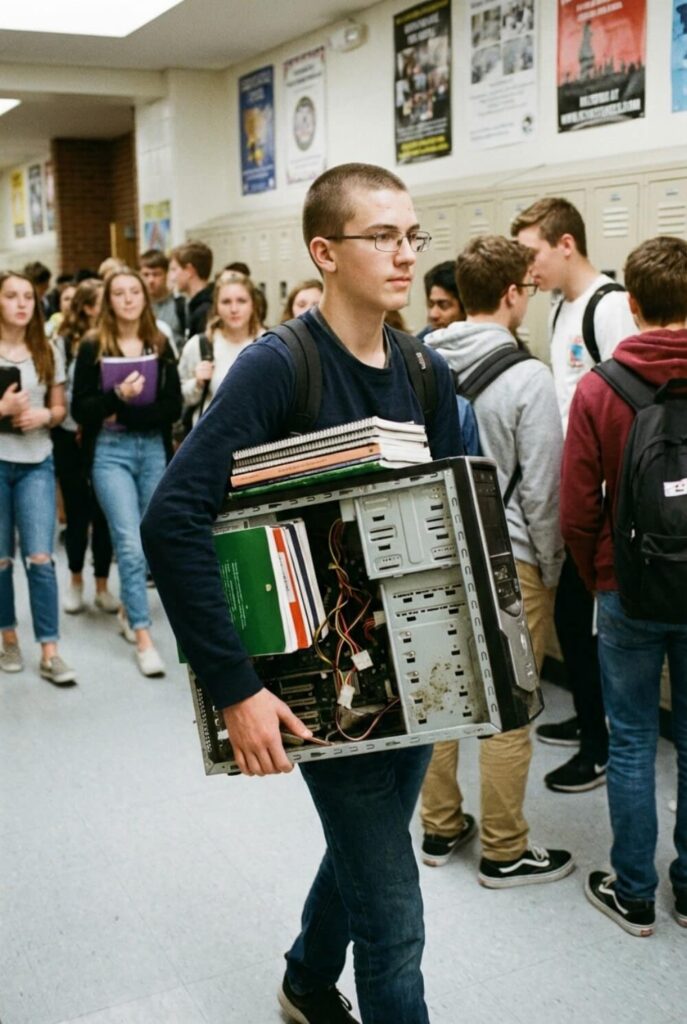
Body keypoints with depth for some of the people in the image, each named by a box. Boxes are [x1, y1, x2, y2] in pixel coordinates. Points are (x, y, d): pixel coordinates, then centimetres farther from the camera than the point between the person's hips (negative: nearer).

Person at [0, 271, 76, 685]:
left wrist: (44, 415, -10)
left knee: (40, 557, -4)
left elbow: (60, 407, 11)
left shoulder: (48, 352, 6)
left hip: (37, 463, 2)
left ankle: (50, 652, 1)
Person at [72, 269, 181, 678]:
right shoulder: (93, 347, -1)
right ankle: (143, 639, -3)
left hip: (154, 450, 3)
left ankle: (128, 610, 34)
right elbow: (80, 410, -4)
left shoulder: (160, 345, 5)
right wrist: (116, 397, -20)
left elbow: (174, 407, 0)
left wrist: (130, 413, -12)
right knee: (130, 544, -9)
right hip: (110, 452, -3)